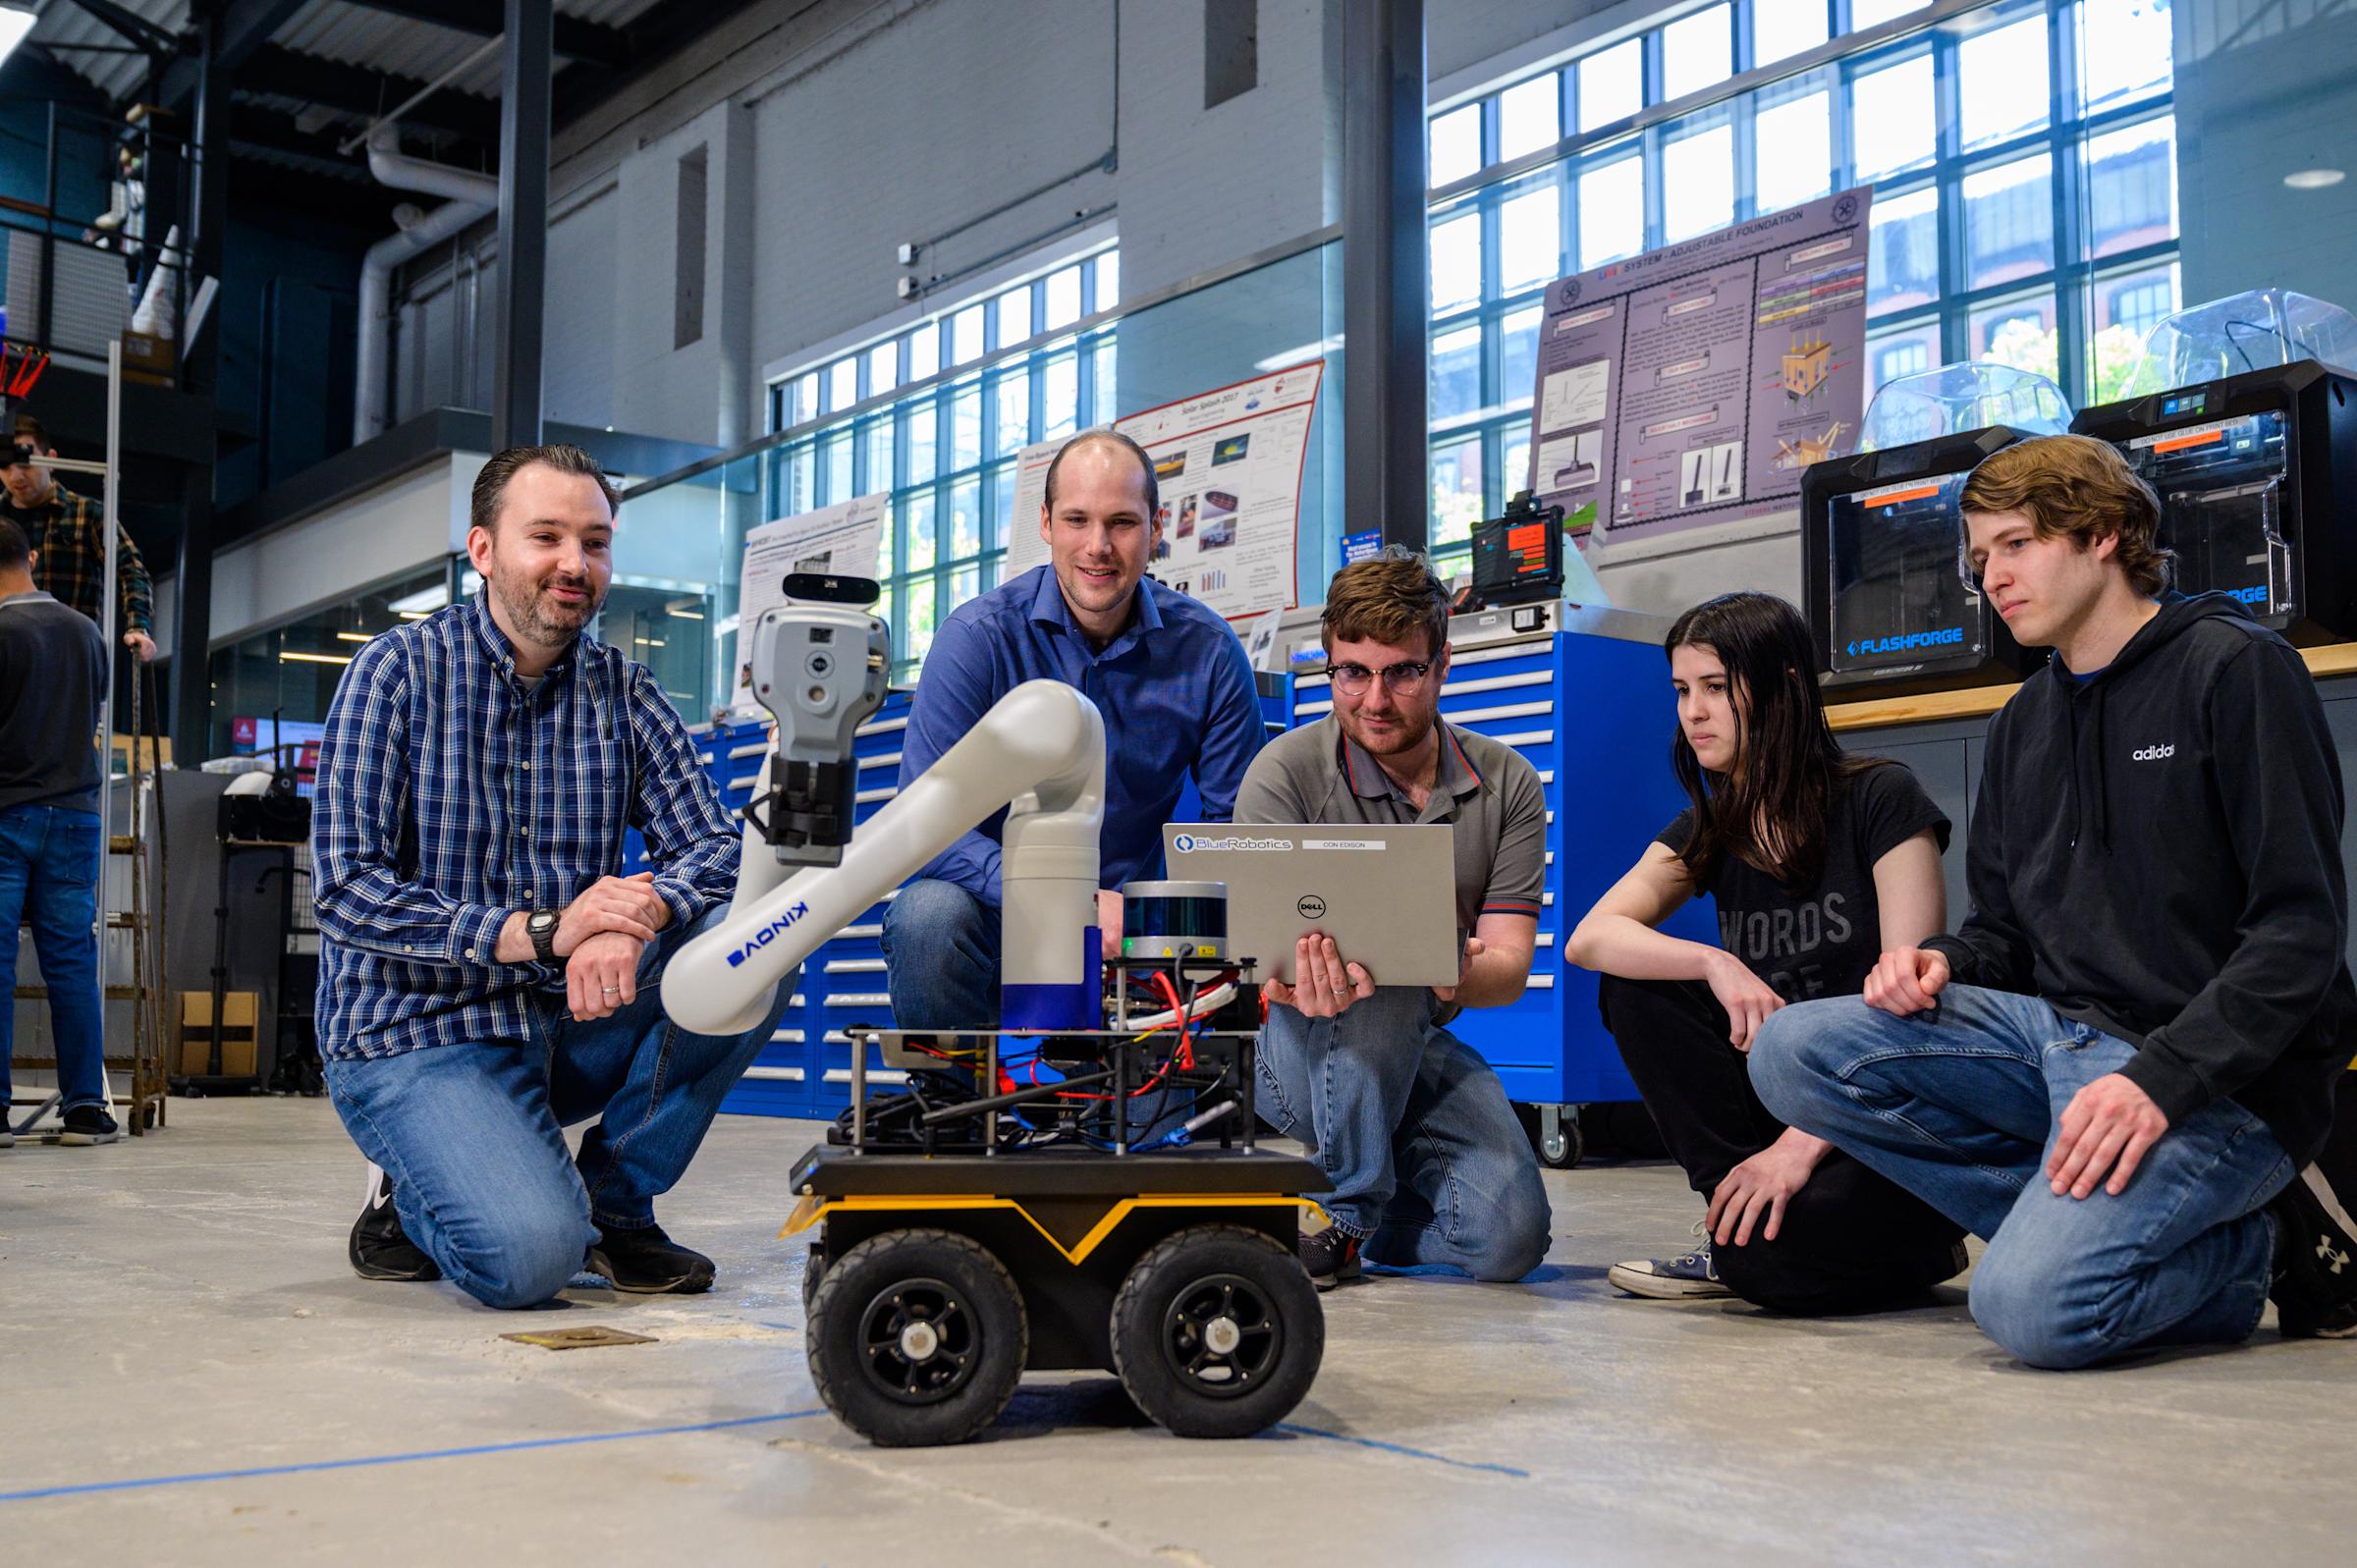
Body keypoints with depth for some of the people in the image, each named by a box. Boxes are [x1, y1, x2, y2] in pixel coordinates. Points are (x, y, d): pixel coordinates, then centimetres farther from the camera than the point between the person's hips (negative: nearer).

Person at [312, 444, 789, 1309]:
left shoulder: (623, 689, 5)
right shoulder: (399, 670, -7)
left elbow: (712, 845, -5)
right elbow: (350, 891, -15)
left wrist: (636, 916, -28)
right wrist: (538, 931, -26)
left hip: (568, 1022, 5)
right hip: (416, 1035, -5)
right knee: (530, 1256, -29)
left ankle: (614, 1202, -2)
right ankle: (414, 1197, 8)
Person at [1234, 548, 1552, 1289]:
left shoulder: (1507, 784, -2)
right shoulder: (1286, 771, -12)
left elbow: (1509, 965, -9)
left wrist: (1463, 974, -34)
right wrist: (1302, 984, -44)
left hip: (1423, 1046, 3)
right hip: (1302, 1047, -3)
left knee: (1510, 1238, -19)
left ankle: (1338, 1215, 13)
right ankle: (1342, 1211, -15)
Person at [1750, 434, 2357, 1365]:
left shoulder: (2235, 669, -6)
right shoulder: (2025, 722, 17)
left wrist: (2163, 1079, -25)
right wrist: (1943, 964, -6)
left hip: (2217, 1075, -8)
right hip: (2058, 1032, 8)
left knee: (2032, 1305, -31)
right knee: (1790, 1051, -13)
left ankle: (2249, 1250, 0)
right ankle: (2081, 1227, -9)